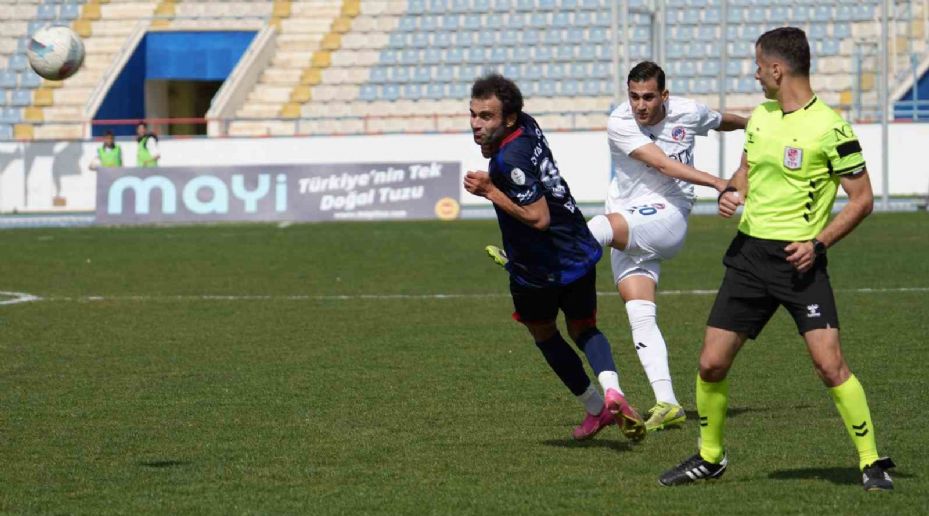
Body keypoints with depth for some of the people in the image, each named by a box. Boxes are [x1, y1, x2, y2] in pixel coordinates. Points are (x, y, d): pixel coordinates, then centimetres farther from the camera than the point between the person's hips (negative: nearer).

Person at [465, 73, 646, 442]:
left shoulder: (510, 160, -29)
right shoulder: (527, 126, -2)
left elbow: (539, 217, -31)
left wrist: (490, 191, -26)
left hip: (539, 271, -8)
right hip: (579, 254, 8)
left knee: (544, 334, 20)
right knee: (583, 330, 21)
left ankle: (595, 407, 23)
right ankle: (610, 389, -8)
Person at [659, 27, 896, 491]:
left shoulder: (828, 127, -11)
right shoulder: (761, 117, 9)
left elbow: (862, 198, -7)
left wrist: (818, 244, -17)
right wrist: (730, 193, 2)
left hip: (799, 258, -6)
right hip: (749, 252, 6)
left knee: (830, 365, -16)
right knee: (711, 364, 4)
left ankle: (871, 463, -5)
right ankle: (709, 458, 23)